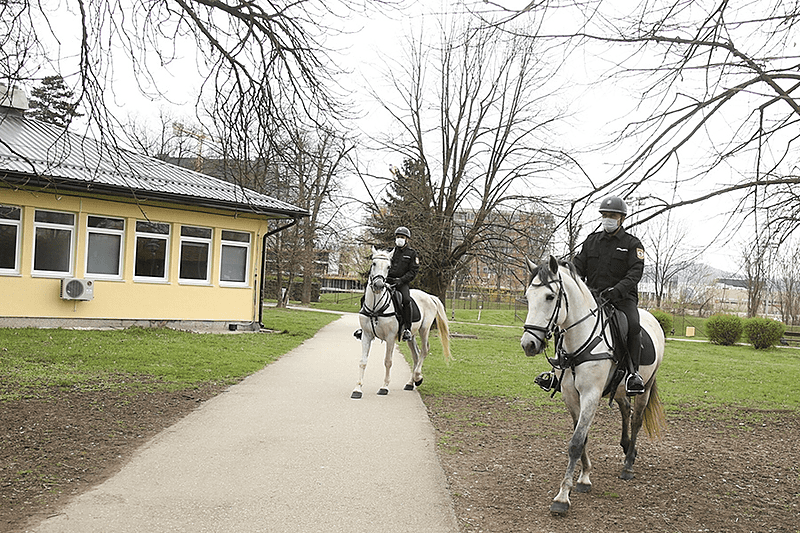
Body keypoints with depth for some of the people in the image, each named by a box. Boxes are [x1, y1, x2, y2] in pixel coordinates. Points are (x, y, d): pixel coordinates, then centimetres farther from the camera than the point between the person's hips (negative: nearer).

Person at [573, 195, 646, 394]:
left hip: (623, 298, -3)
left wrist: (617, 290, -29)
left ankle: (633, 372, -21)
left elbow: (635, 273, -10)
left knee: (633, 325, -32)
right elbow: (578, 268, 12)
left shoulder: (633, 244, 3)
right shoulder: (591, 241, 15)